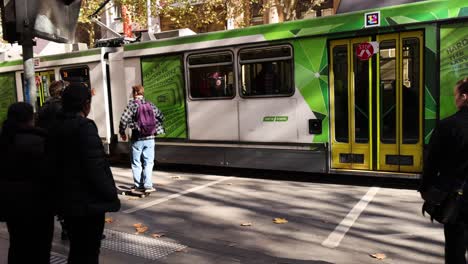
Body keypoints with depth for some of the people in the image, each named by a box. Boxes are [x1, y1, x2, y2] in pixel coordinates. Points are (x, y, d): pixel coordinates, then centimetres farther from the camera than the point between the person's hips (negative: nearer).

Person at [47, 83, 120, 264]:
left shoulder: (55, 128, 6)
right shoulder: (84, 127, -19)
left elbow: (54, 163, 10)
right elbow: (97, 167, -22)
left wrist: (62, 192, 17)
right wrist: (111, 196, -13)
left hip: (66, 201, 8)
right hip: (88, 202, -8)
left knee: (77, 248, 21)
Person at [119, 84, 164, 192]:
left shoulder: (132, 105, -7)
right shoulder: (150, 104, 6)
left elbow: (124, 120, -14)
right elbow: (161, 116, 10)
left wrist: (122, 132, 0)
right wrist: (156, 129, 19)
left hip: (137, 139, -3)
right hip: (149, 138, 3)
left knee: (136, 163, 10)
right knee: (148, 163, 7)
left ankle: (138, 184, 16)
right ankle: (148, 185, 2)